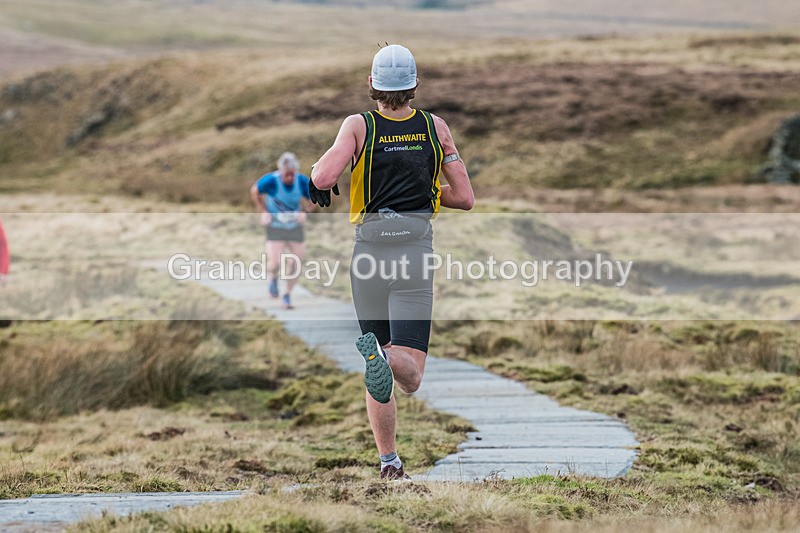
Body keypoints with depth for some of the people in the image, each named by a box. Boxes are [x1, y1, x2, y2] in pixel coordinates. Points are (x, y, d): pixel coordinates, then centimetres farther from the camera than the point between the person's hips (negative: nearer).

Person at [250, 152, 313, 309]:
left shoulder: (302, 181, -15)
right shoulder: (271, 180, -22)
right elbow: (255, 191, -1)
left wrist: (304, 212, -7)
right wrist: (263, 212, -5)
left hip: (295, 226, 3)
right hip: (275, 226, -3)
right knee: (275, 263, -14)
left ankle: (287, 295, 23)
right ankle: (273, 279, 24)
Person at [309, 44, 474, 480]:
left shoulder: (358, 126, -2)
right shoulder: (435, 127, 4)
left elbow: (324, 176, -17)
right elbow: (464, 197, 5)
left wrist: (317, 179, 6)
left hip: (369, 251, 1)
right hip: (416, 255, -1)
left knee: (381, 381, 15)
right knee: (410, 377, -8)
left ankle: (388, 460, 10)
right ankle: (385, 357, -41)